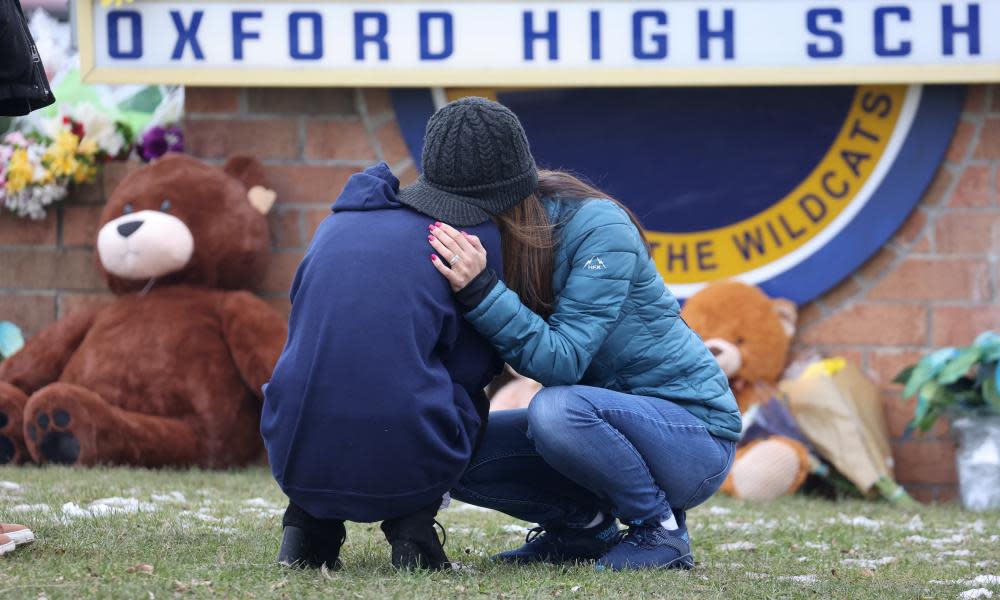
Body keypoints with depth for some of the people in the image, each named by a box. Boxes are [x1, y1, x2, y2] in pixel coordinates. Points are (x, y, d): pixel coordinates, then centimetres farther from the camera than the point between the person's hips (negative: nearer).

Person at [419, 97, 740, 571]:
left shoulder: (597, 227, -22)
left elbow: (561, 361, -29)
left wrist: (481, 291, -39)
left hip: (694, 433, -7)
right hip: (606, 415, 7)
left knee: (555, 411, -34)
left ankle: (661, 528, -12)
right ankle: (585, 522, 9)